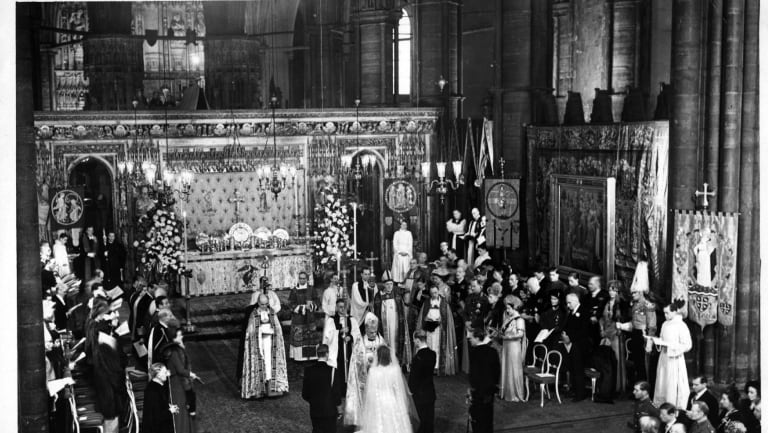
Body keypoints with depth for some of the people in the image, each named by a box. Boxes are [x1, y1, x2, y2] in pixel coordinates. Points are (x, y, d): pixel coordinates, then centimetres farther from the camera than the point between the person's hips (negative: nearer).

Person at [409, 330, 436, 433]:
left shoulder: (418, 357, -23)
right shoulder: (433, 354, -4)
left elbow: (413, 376, -18)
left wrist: (411, 389, 0)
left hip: (420, 393, -6)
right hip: (431, 392, 6)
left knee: (424, 419, 5)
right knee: (430, 418, 15)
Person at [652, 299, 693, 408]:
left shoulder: (681, 326, -12)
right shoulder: (665, 324, 8)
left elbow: (687, 345, -13)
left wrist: (668, 345, -17)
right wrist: (658, 341, -3)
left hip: (675, 359, -7)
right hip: (664, 357, 7)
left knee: (673, 386, -2)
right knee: (662, 383, 9)